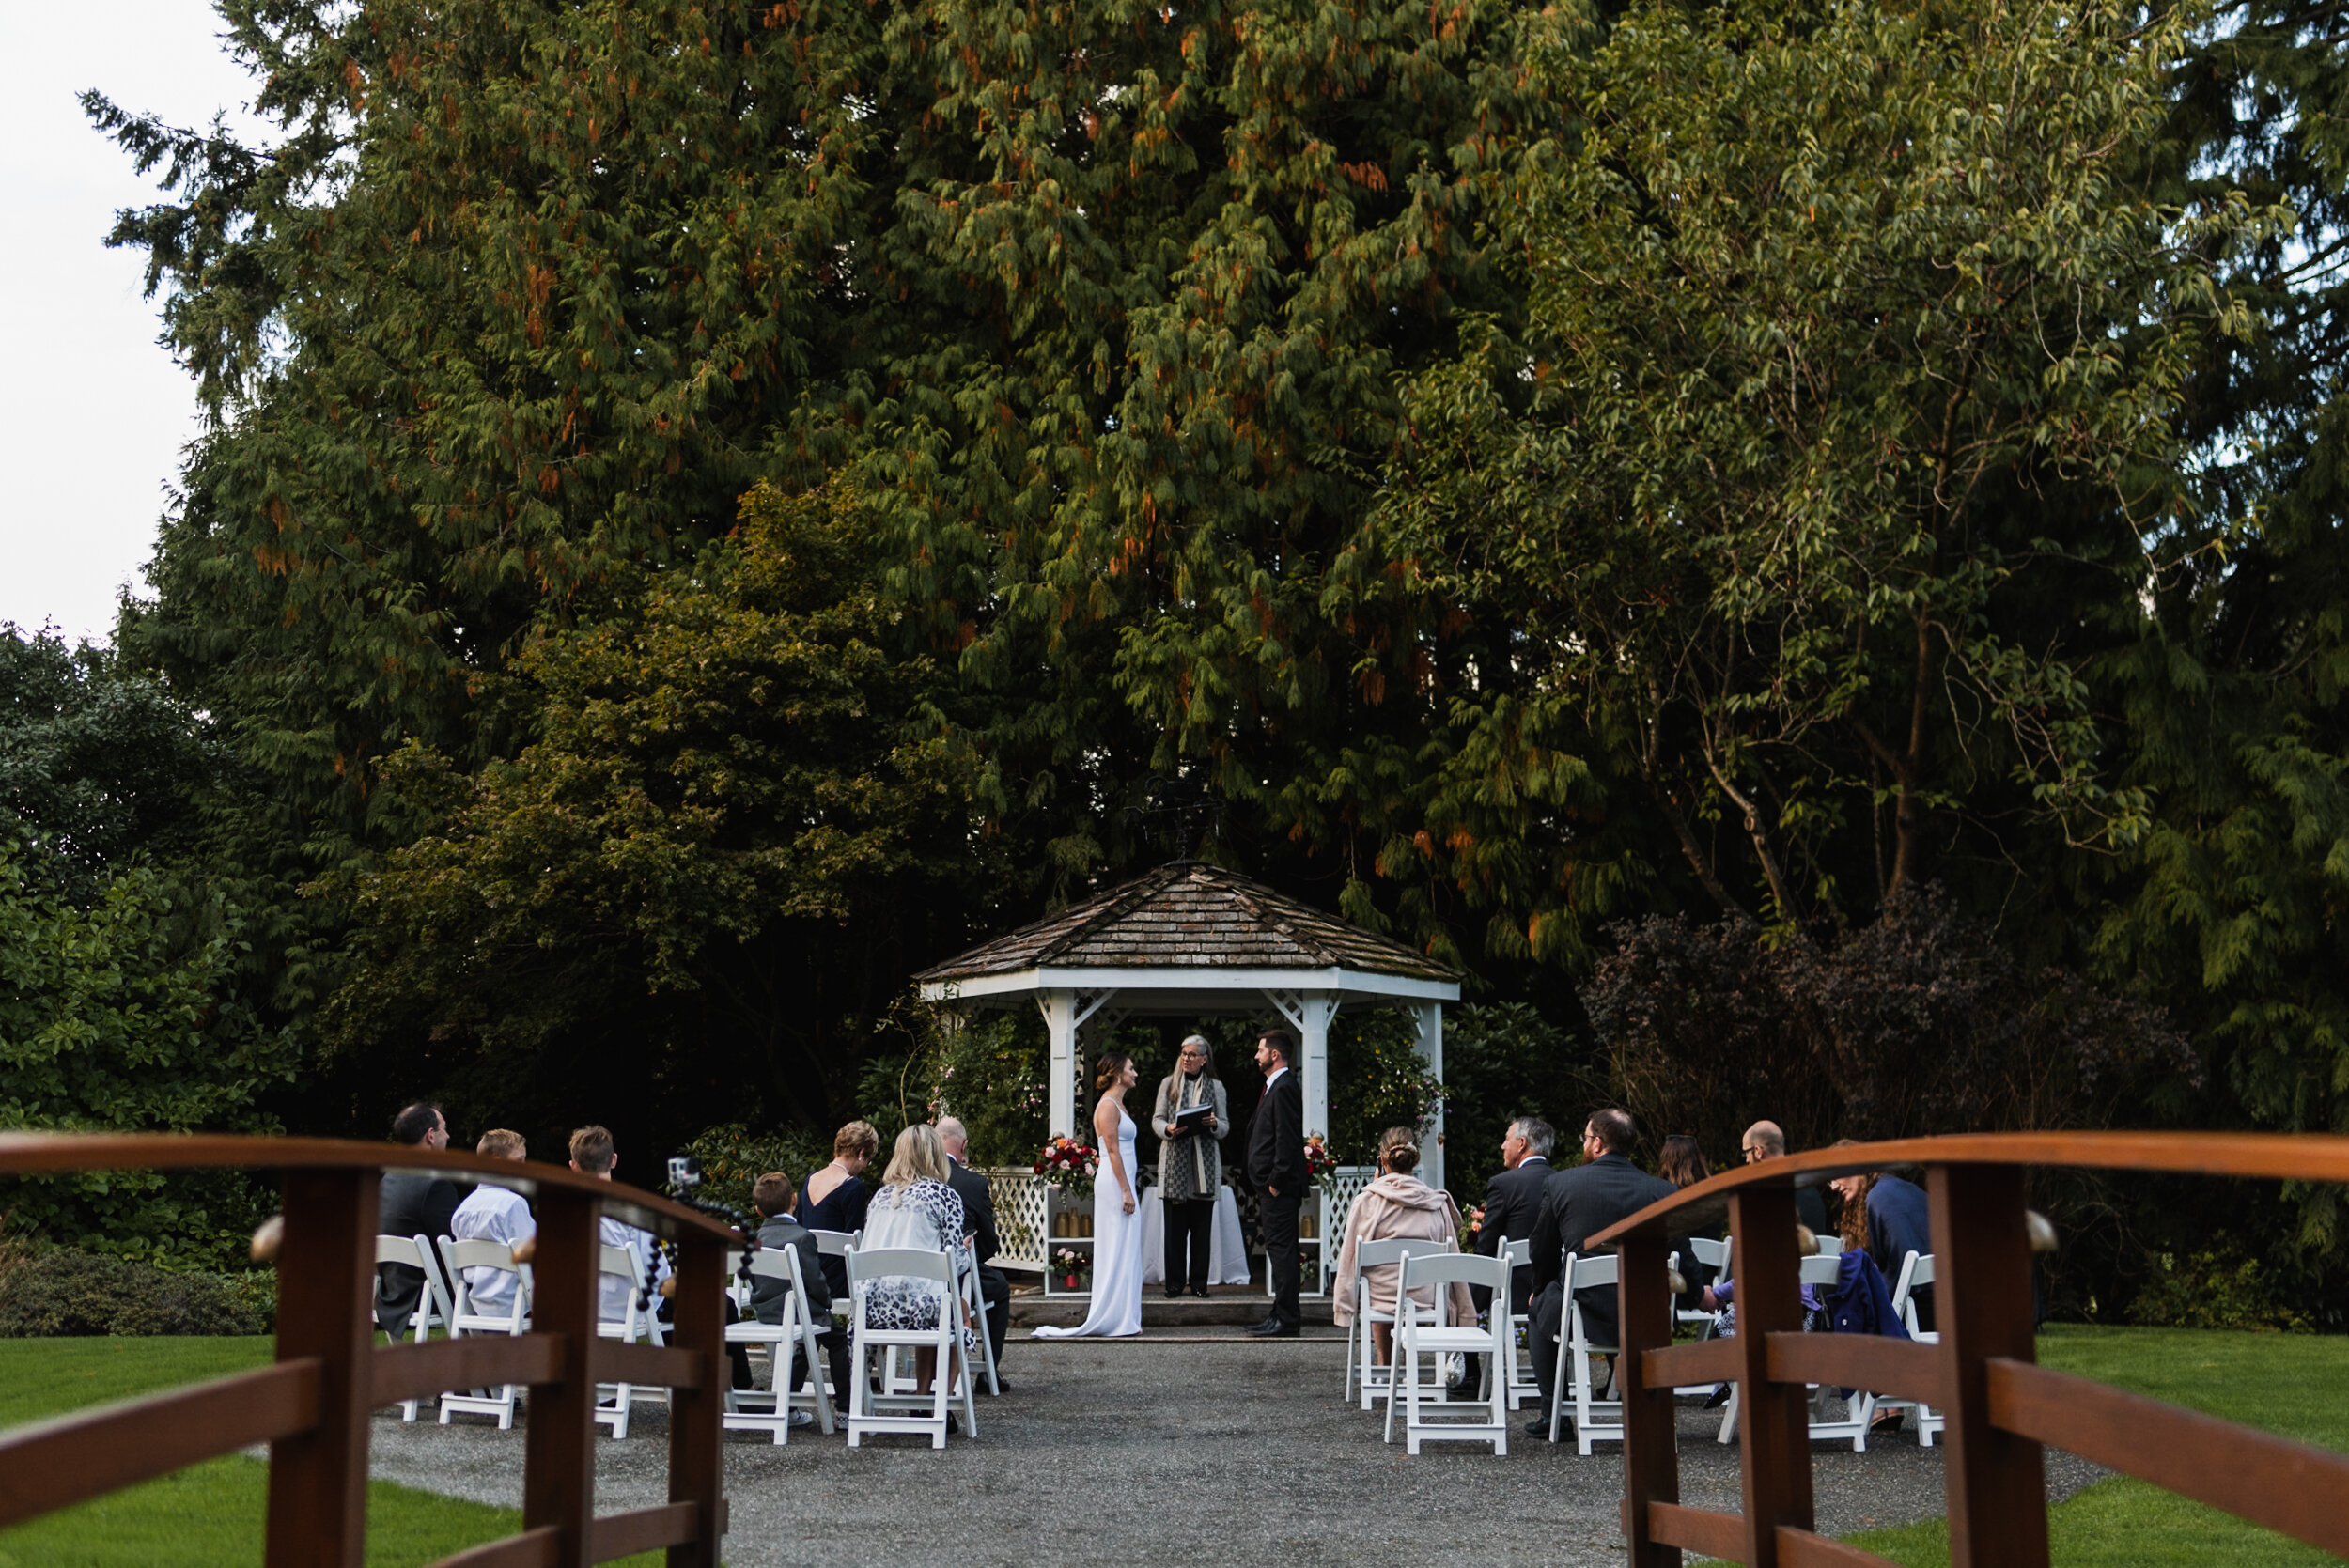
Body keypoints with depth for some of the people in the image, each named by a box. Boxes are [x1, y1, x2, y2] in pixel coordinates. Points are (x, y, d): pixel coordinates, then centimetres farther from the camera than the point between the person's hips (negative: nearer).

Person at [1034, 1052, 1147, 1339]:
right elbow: (1113, 1151, -18)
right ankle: (1116, 1319, -4)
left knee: (1121, 1251, 10)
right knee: (1118, 1249, -7)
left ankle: (1122, 1318, 12)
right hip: (1116, 1184, -10)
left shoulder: (1117, 1104, 18)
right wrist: (1126, 1191, -20)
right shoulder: (1108, 1106, -13)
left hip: (1120, 1182, 10)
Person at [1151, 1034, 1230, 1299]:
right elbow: (1156, 1119, 8)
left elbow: (1225, 1126, 9)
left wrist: (1214, 1123, -13)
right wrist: (1168, 1129, -14)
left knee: (1202, 1227, 1)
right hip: (1174, 1161, 0)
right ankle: (1174, 1283, 5)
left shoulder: (1215, 1086, 12)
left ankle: (1199, 1282, 8)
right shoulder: (1169, 1084, 12)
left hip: (1204, 1163, 0)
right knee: (1175, 1225, -1)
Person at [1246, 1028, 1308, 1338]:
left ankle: (1287, 1320, -7)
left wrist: (1276, 1182, -19)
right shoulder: (1276, 1086, 18)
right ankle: (1282, 1314, 19)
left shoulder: (1284, 1089, -14)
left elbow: (1287, 1139, -20)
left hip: (1280, 1188, -11)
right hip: (1274, 1186, 11)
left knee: (1281, 1249, -8)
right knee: (1279, 1250, 13)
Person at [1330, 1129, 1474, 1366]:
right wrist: (1463, 1316, 11)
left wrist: (1343, 1309, 4)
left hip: (1382, 1295, -1)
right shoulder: (1437, 1204, 1)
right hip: (1425, 1298, 1)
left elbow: (1350, 1258, -2)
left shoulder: (1367, 1202, -4)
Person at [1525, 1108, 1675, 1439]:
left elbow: (1542, 1253, 7)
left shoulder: (1559, 1184, -4)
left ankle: (1552, 1415, 31)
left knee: (1540, 1308, 31)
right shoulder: (1662, 1190, -2)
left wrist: (1540, 1290, 26)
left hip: (1582, 1315, -2)